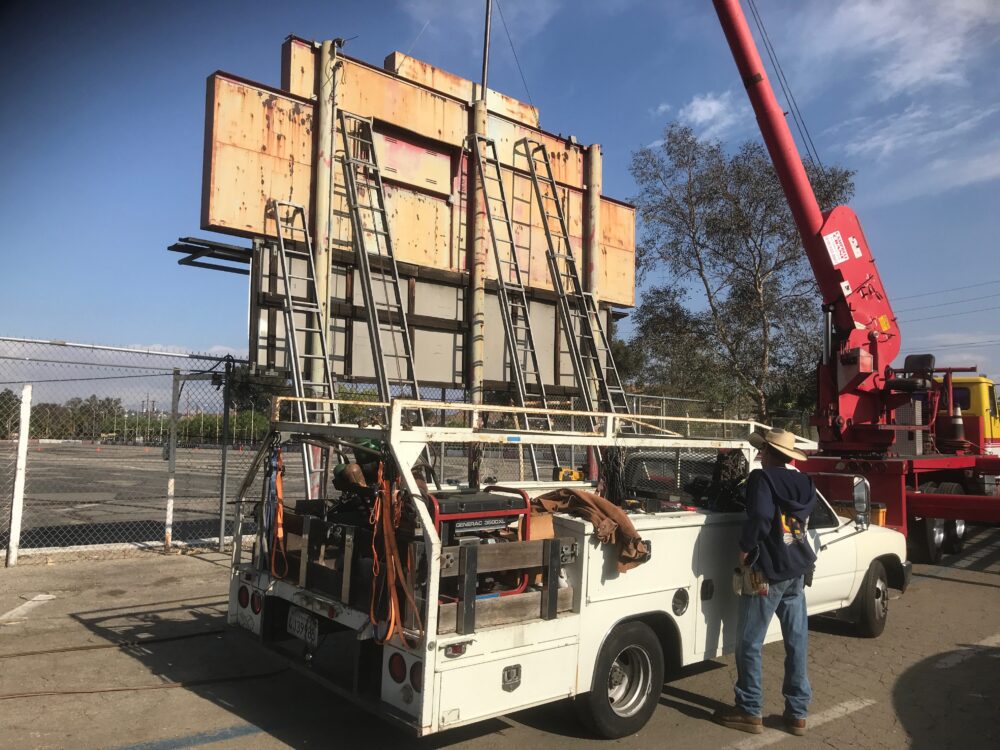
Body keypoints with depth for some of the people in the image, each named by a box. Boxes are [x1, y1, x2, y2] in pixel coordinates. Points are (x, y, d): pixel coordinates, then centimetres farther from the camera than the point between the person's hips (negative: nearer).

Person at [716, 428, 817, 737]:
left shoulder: (762, 477, -14)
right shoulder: (803, 483, 10)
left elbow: (760, 516, -27)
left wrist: (745, 548, -15)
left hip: (767, 572, -7)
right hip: (797, 571, 8)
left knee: (749, 644, 4)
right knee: (797, 642, 12)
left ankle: (750, 712, 11)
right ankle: (797, 713, 20)